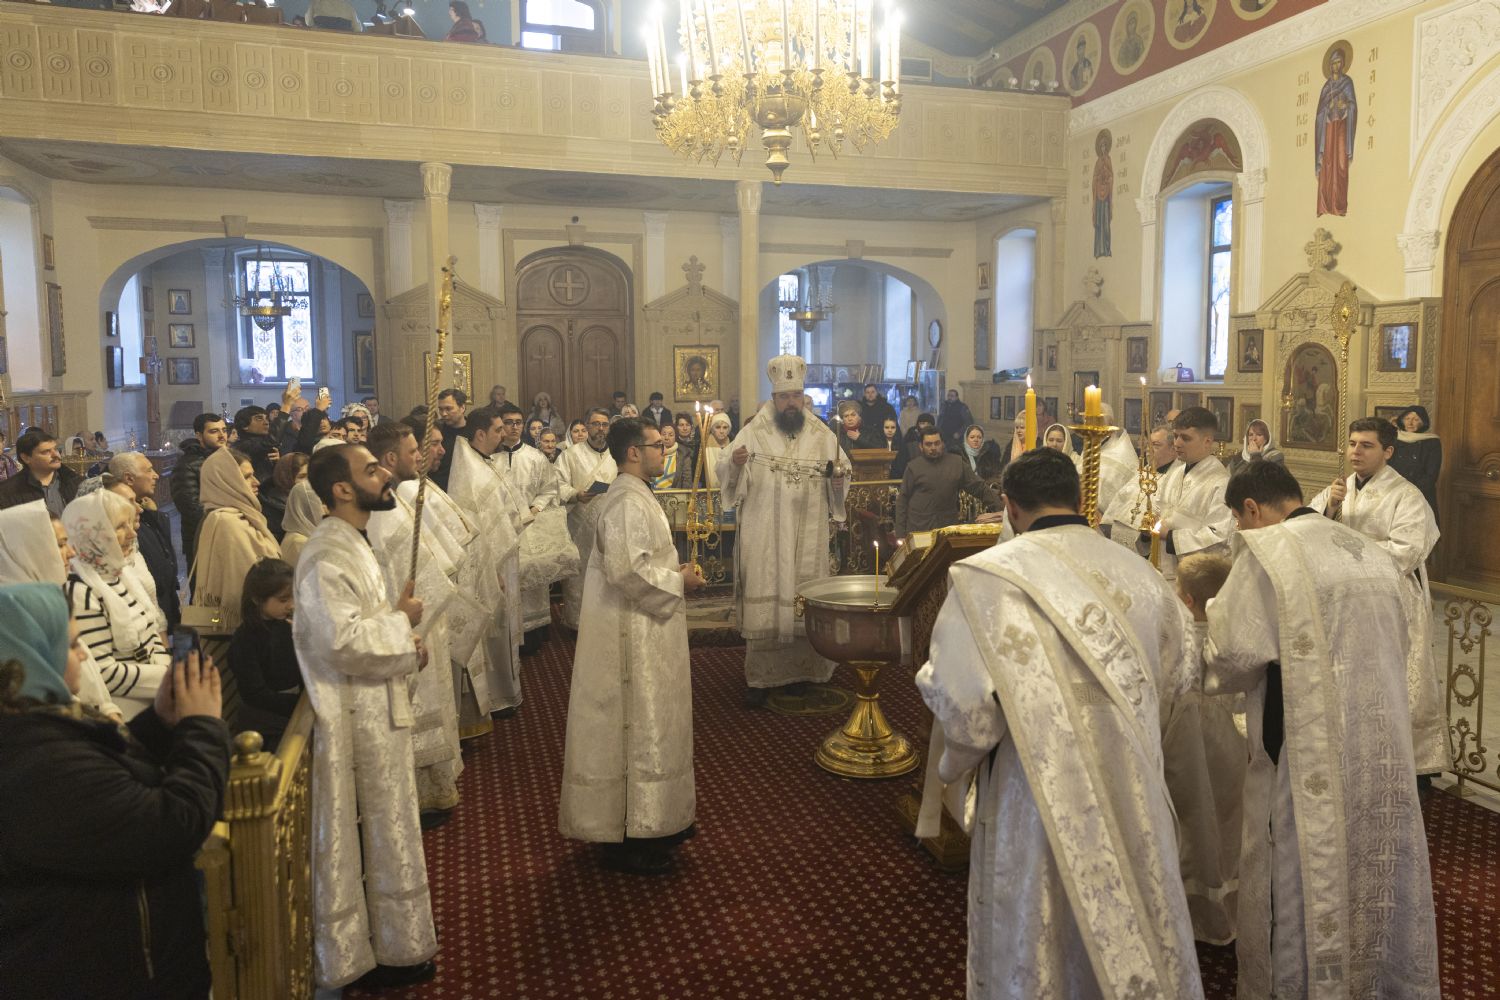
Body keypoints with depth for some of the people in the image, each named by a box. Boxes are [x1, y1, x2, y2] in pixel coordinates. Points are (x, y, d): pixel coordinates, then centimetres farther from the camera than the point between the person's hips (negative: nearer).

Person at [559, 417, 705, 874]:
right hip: (634, 635, -11)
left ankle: (652, 820, 32)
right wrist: (678, 581, -17)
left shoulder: (634, 496, 13)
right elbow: (627, 569, -29)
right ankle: (630, 838, 11)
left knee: (646, 725, 19)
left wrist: (675, 570, 10)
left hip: (642, 630, 11)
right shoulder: (628, 502, -20)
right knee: (638, 728, -1)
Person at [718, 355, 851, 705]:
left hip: (807, 537, 3)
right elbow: (726, 476, -1)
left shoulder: (822, 435, 8)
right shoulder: (753, 432, 1)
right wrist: (735, 463, -22)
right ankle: (759, 676, 5)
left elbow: (842, 474, 14)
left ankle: (800, 669, 22)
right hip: (763, 537, -2)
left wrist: (839, 478, -9)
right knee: (763, 601, -2)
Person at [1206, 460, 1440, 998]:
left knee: (1301, 880, 8)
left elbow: (1232, 653, -14)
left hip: (1311, 748, -6)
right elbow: (1400, 642, 19)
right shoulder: (1373, 553, 9)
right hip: (1383, 745, 7)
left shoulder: (1267, 552, -13)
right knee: (1377, 872, 18)